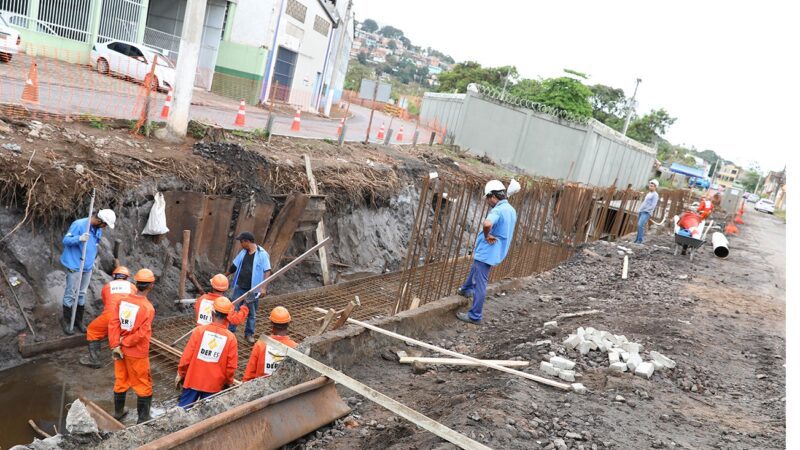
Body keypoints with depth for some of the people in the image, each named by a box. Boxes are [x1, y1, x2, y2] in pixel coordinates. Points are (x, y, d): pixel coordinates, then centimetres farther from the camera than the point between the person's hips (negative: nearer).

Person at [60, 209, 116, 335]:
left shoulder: (99, 229, 4)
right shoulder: (78, 224, -19)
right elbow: (65, 240, -17)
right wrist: (79, 238, -35)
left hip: (88, 266, 7)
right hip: (74, 266, -7)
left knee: (82, 294, 16)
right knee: (70, 294, 4)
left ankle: (79, 320, 27)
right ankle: (66, 321, 18)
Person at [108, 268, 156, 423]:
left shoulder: (123, 301, -5)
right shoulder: (148, 308, -22)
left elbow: (113, 324, -7)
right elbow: (141, 333, -24)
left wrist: (116, 346, -6)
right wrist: (125, 342, -9)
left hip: (121, 351, 6)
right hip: (137, 354, -6)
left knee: (120, 381, 22)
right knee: (143, 386, 9)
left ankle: (118, 412, 38)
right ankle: (143, 419, 18)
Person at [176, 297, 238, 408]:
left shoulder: (200, 330, -11)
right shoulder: (231, 338, -11)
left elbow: (186, 356, -7)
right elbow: (231, 366, -7)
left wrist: (181, 374, 8)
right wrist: (228, 382, 11)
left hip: (193, 380, 0)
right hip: (214, 384, 0)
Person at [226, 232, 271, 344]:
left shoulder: (262, 254, -13)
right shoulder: (243, 252, 5)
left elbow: (267, 271, -15)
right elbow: (234, 266, 18)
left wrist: (263, 288, -22)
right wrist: (225, 276, 26)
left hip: (253, 289, -5)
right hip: (239, 287, 5)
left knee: (251, 313, 9)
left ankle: (249, 334, 23)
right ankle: (230, 331, 21)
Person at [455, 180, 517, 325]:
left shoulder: (498, 210, -23)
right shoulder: (511, 210, 7)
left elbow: (487, 223, -45)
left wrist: (486, 235, -25)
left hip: (486, 252, -10)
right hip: (496, 252, 10)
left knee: (480, 284, -2)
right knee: (475, 268, 33)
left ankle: (475, 316, 5)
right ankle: (466, 289, 53)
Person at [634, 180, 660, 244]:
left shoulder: (655, 195, -7)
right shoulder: (648, 193, 19)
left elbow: (653, 206, -14)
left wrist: (646, 210, -16)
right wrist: (640, 208, 12)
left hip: (647, 212, -9)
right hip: (641, 211, 9)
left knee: (640, 225, -20)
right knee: (638, 225, 6)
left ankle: (640, 240, -17)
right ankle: (637, 239, 12)